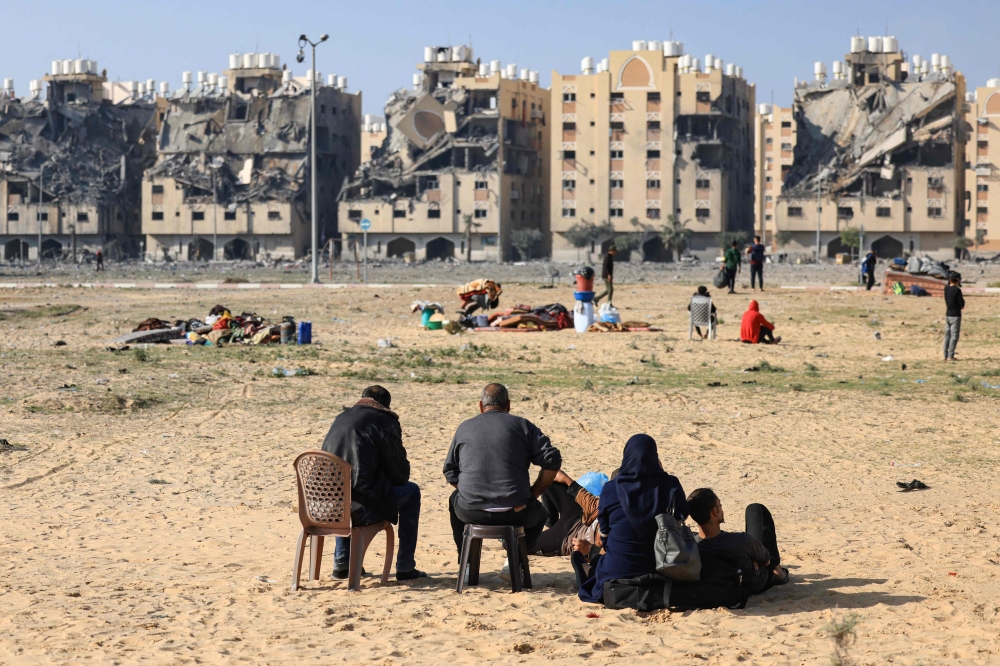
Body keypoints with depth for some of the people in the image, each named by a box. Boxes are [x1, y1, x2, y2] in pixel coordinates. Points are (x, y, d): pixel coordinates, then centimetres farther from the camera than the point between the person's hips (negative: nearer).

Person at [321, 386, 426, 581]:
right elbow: (400, 473, -1)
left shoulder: (341, 418, 17)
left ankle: (341, 563, 41)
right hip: (362, 508, -6)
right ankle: (405, 568, 20)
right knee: (411, 491, 18)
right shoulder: (385, 423, -3)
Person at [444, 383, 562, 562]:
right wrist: (533, 494, 8)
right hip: (515, 512, -1)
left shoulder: (464, 428, 11)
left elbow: (450, 472, 14)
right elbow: (552, 461, -2)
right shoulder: (523, 426, 5)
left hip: (472, 512, 1)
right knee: (538, 513, 33)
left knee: (455, 500, 37)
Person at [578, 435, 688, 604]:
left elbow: (604, 532, 1)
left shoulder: (611, 489, -11)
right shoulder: (670, 486, -12)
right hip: (659, 570, 1)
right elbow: (683, 515, 7)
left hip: (616, 571, -1)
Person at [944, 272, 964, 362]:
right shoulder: (957, 290, -16)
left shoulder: (946, 289, 3)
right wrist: (963, 300, 8)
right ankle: (950, 356, -7)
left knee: (947, 335, 11)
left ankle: (945, 355, 12)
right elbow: (962, 305, -14)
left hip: (947, 314, 7)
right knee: (954, 336, -3)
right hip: (956, 315, -7)